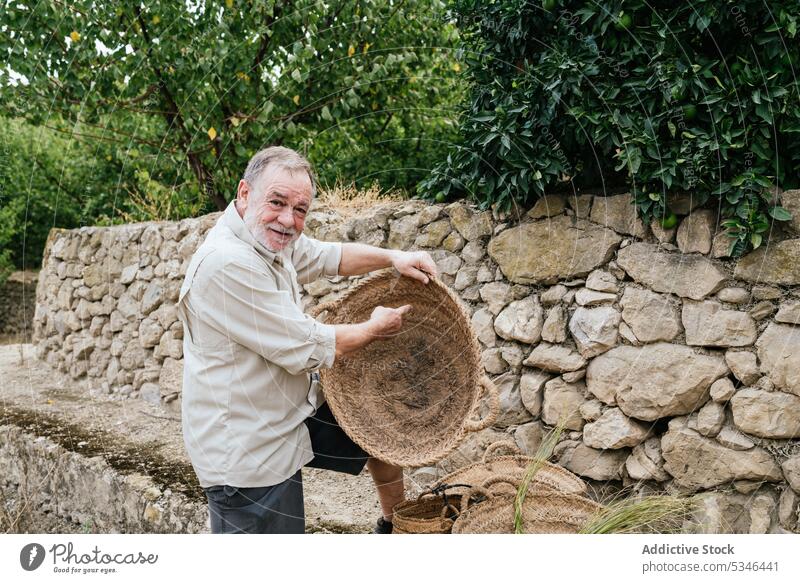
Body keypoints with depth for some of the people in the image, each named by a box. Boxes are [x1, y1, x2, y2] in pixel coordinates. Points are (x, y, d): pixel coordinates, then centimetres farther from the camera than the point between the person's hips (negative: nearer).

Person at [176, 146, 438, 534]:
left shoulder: (272, 237, 0)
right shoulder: (226, 264, -29)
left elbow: (329, 256, 20)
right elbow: (306, 349, -24)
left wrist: (393, 258, 5)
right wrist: (375, 329, -8)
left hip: (295, 411, 10)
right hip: (248, 451, -10)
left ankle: (395, 522, 43)